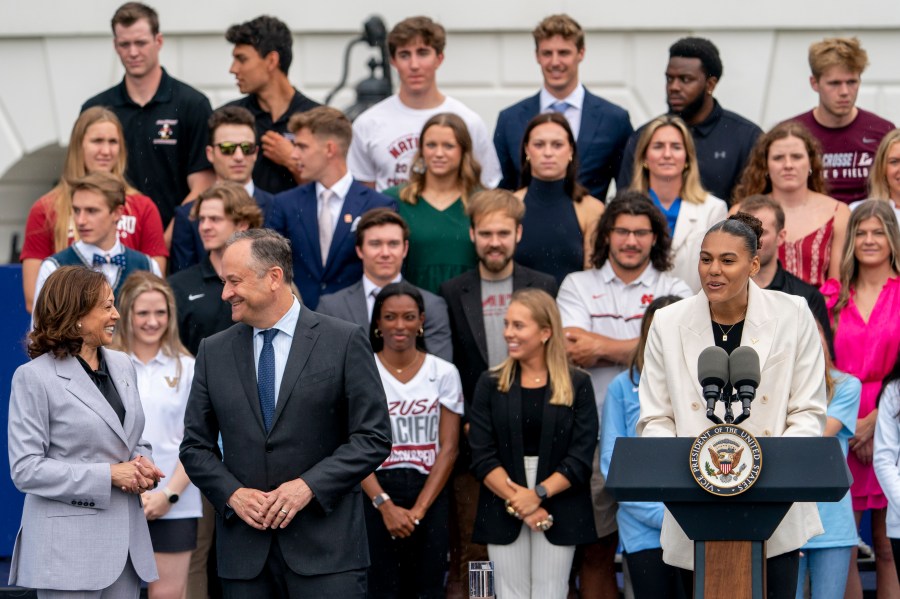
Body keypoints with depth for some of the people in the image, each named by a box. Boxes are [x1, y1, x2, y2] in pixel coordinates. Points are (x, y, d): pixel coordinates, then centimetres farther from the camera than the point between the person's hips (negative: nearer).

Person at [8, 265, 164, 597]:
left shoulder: (122, 365, 12)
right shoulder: (34, 377, -7)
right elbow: (25, 470, -11)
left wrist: (142, 465, -2)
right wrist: (108, 475, -15)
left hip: (125, 540, 6)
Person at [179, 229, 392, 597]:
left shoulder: (344, 342, 0)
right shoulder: (214, 352, 11)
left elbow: (373, 438, -2)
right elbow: (195, 446, 12)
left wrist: (309, 485, -13)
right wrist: (232, 493, -6)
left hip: (325, 549, -3)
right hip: (244, 551, 3)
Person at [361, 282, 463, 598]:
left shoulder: (443, 373, 5)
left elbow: (448, 448, 1)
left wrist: (419, 509, -9)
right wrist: (385, 505, -14)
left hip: (430, 497, 1)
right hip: (376, 494, -1)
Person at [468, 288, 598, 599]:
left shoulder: (577, 385, 2)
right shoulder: (491, 384, 6)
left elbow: (581, 456, -5)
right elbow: (482, 456, -2)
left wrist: (538, 494, -16)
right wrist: (517, 502, -13)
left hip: (558, 510, -1)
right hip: (504, 512, 1)